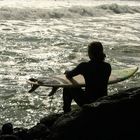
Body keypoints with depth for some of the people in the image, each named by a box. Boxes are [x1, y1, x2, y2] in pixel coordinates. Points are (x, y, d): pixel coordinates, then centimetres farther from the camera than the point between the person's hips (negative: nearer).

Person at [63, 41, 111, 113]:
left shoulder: (84, 66, -16)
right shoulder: (107, 66, -5)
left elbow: (69, 76, 1)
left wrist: (67, 72, 25)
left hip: (88, 102, -5)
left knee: (67, 88, 20)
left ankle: (66, 112, 32)